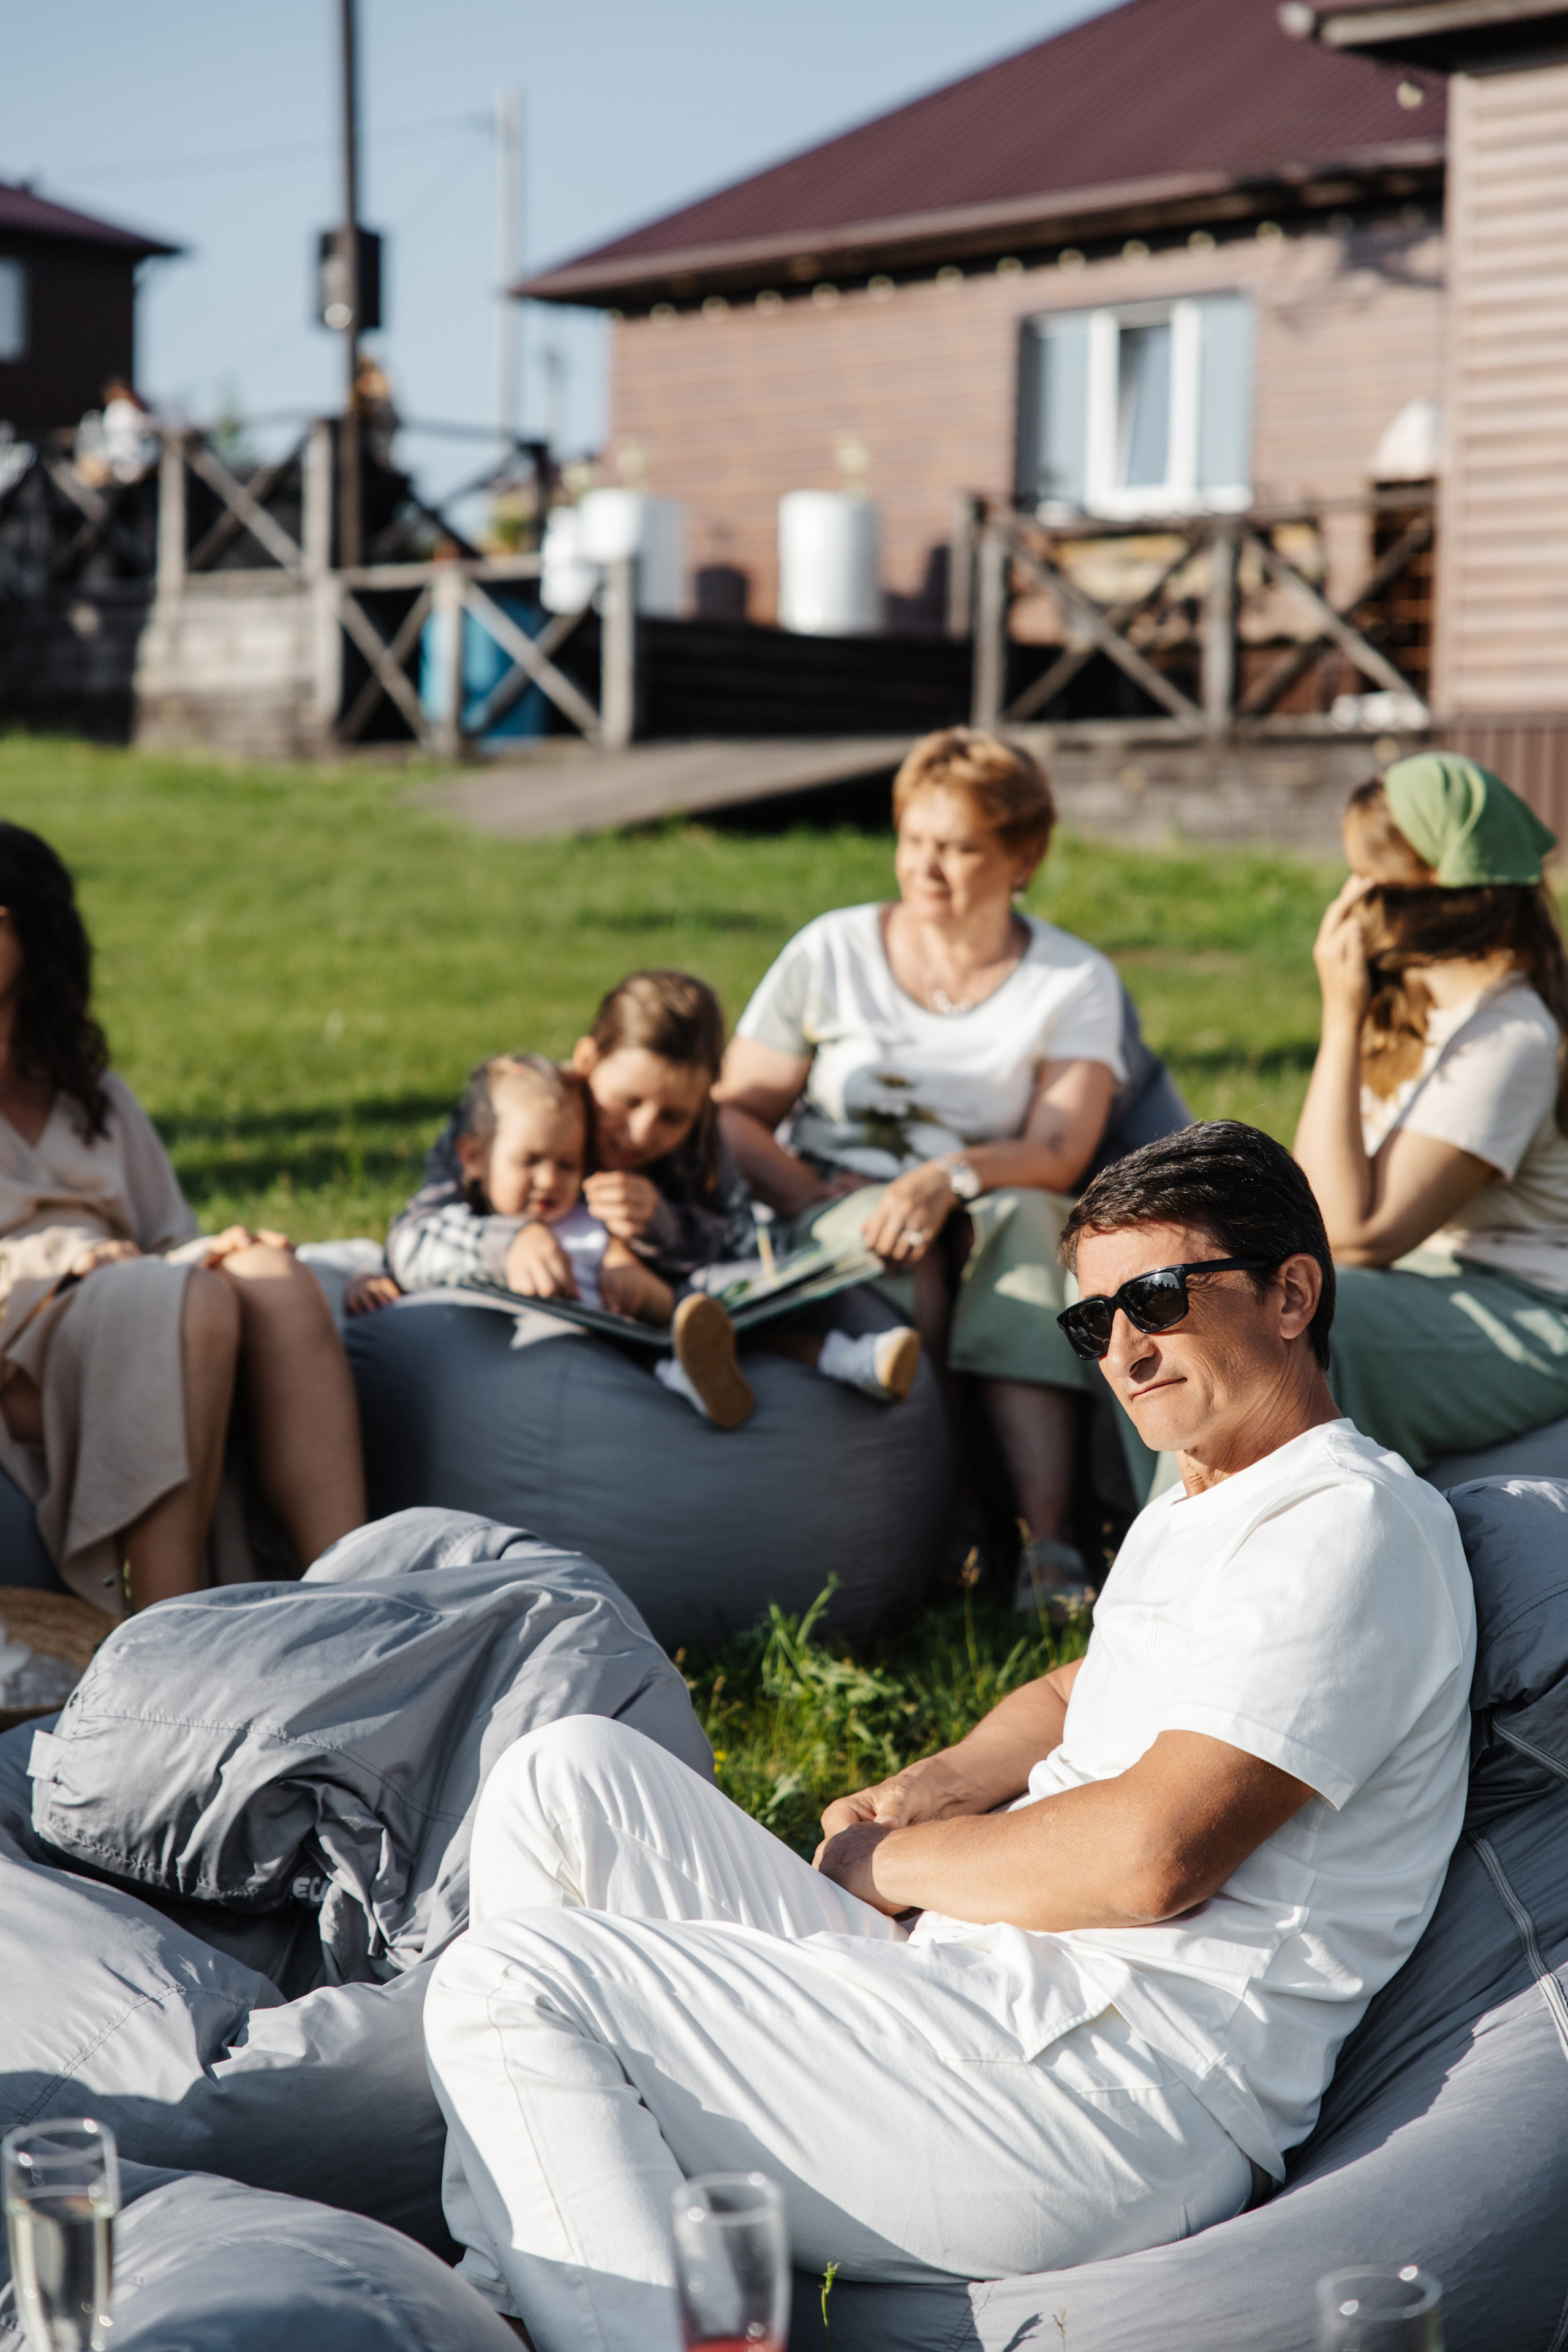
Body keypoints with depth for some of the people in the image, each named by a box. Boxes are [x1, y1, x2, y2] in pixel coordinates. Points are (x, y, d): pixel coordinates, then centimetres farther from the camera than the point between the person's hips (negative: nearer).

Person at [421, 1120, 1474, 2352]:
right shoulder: (1196, 1516, 22)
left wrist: (897, 1862, -4)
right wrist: (933, 1790, 11)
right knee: (572, 1775, 3)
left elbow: (1152, 1858, -20)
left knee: (507, 1986, -16)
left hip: (1124, 2099, -10)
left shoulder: (1351, 1524, -11)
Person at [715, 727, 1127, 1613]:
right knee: (897, 1243, -34)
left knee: (1026, 1219, -35)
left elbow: (1059, 1155, -9)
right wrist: (813, 1199, -13)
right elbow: (734, 1113, 6)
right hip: (836, 1215, 1)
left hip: (990, 1215, -1)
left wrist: (952, 1177, -29)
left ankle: (1050, 1548, -47)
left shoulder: (1077, 983, 5)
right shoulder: (831, 952, 9)